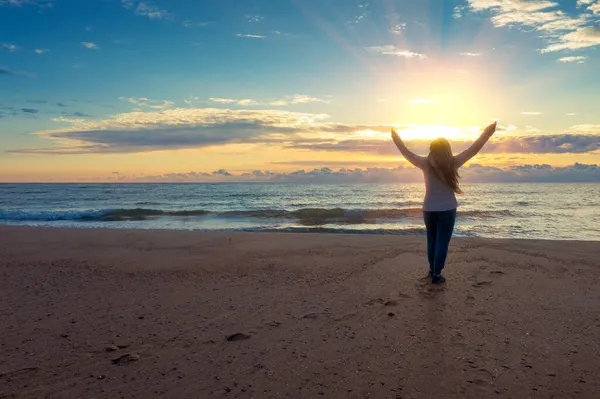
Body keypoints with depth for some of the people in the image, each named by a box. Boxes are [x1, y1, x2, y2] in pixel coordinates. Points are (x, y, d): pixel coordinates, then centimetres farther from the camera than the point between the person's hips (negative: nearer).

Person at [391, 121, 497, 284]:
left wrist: (396, 139, 19)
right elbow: (474, 149, 1)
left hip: (429, 208, 2)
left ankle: (432, 270, 27)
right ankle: (436, 275, 3)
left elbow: (406, 152, 6)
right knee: (442, 242, 2)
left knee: (432, 240, 17)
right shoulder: (453, 162, -7)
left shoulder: (426, 163, -5)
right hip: (447, 209, -2)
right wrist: (487, 133, 12)